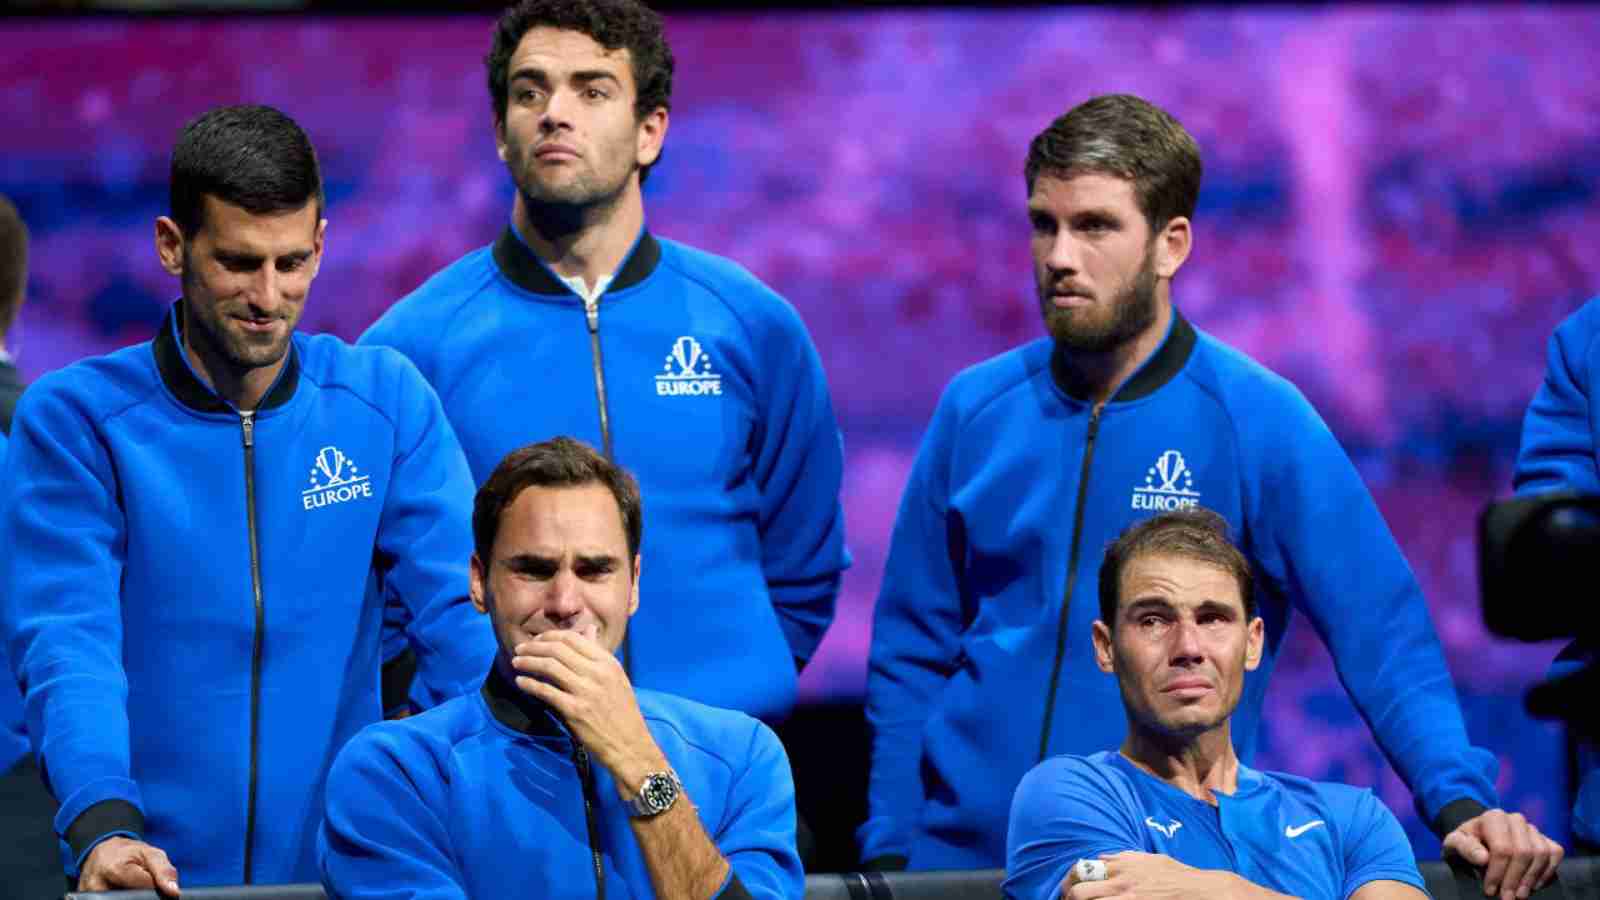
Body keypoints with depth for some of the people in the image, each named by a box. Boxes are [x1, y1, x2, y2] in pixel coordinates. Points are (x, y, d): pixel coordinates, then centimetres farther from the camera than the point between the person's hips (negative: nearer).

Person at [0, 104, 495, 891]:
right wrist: (104, 821, -28)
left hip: (345, 862, 2)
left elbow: (460, 609, -3)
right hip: (156, 874, -2)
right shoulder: (72, 419, -3)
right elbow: (66, 638, -12)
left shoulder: (385, 400, 4)